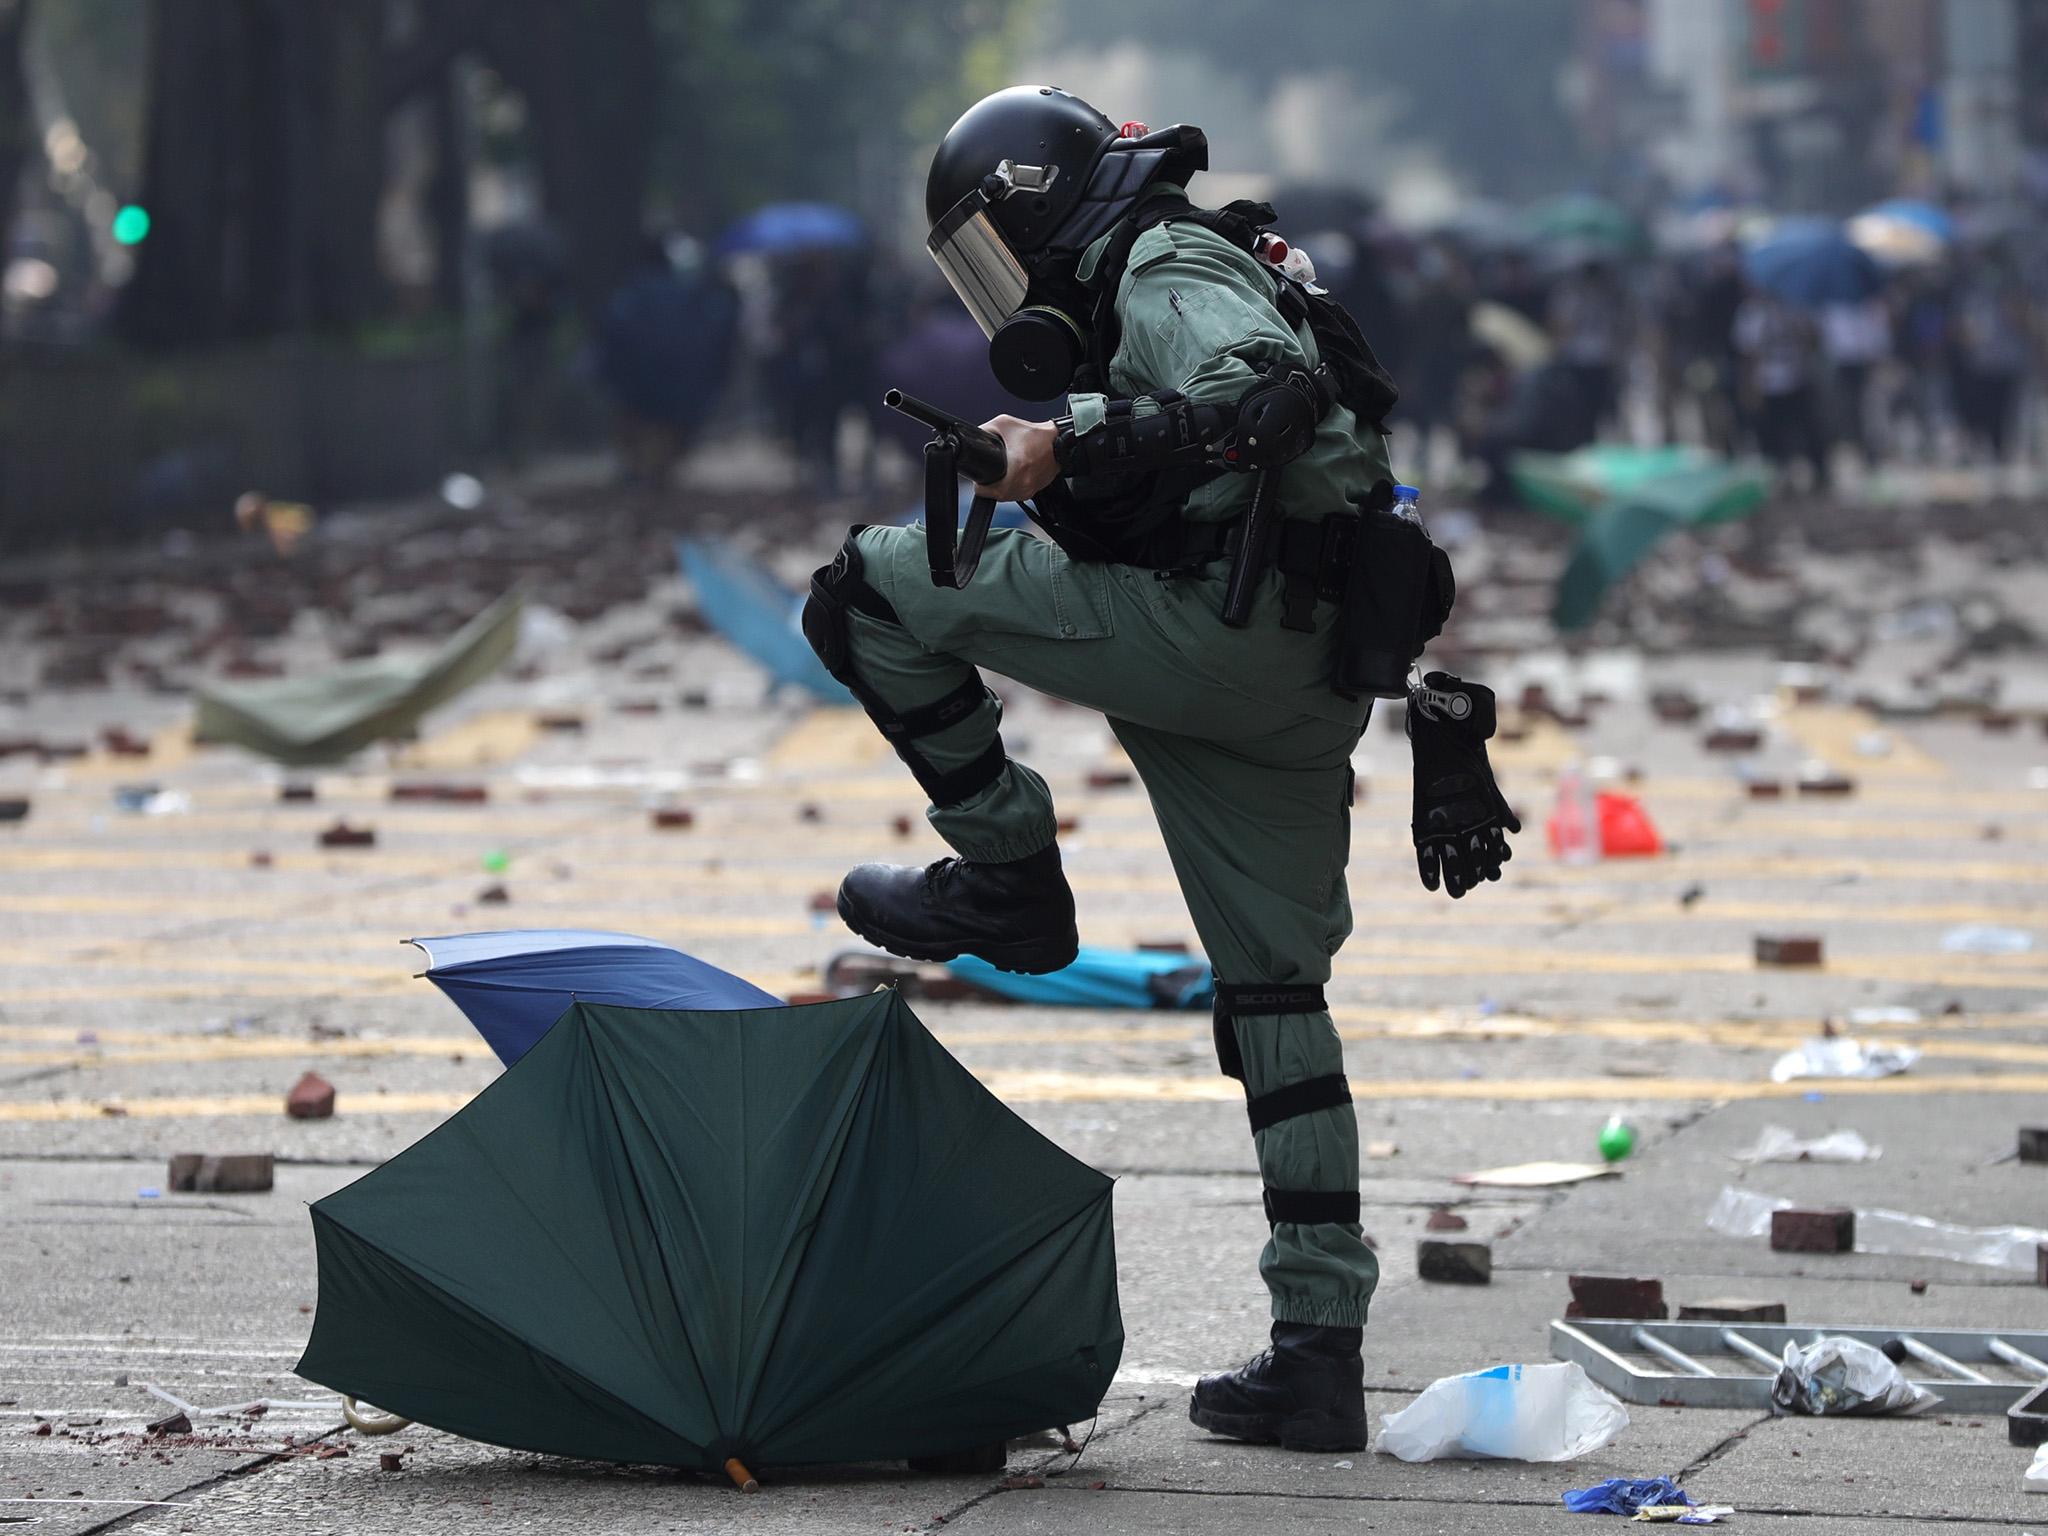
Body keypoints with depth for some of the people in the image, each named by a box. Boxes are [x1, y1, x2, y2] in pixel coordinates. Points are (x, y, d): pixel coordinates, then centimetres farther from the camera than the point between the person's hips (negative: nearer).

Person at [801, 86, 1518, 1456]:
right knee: (1273, 996, 10)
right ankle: (1319, 1355, 8)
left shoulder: (1169, 268, 0)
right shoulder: (1217, 289, 33)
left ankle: (1007, 876, 3)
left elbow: (1268, 388, -22)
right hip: (1303, 687, 10)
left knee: (875, 590, -5)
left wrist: (1081, 442, -28)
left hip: (1223, 625, -10)